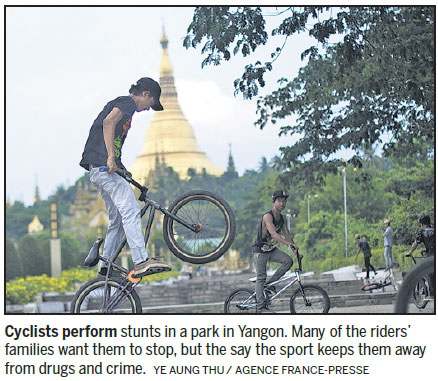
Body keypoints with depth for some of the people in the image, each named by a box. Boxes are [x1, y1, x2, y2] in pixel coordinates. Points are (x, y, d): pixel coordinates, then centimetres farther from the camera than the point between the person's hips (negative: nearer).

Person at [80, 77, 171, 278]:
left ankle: (106, 266, 17)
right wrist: (111, 157, -27)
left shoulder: (118, 103, 27)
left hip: (99, 170, 11)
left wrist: (123, 169, 34)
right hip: (104, 166, -11)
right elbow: (108, 122, -22)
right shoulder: (128, 102, -4)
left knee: (118, 219, 13)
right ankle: (141, 262, -30)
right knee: (131, 211, -19)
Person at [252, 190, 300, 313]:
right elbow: (273, 234, -34)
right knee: (261, 278, -8)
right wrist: (289, 243, -45)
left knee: (288, 261, -16)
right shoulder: (267, 216, -21)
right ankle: (260, 307, -7)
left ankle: (270, 283, -1)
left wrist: (295, 251, -5)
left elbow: (287, 235, 5)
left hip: (272, 249, 7)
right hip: (260, 250, -7)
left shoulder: (281, 218, 5)